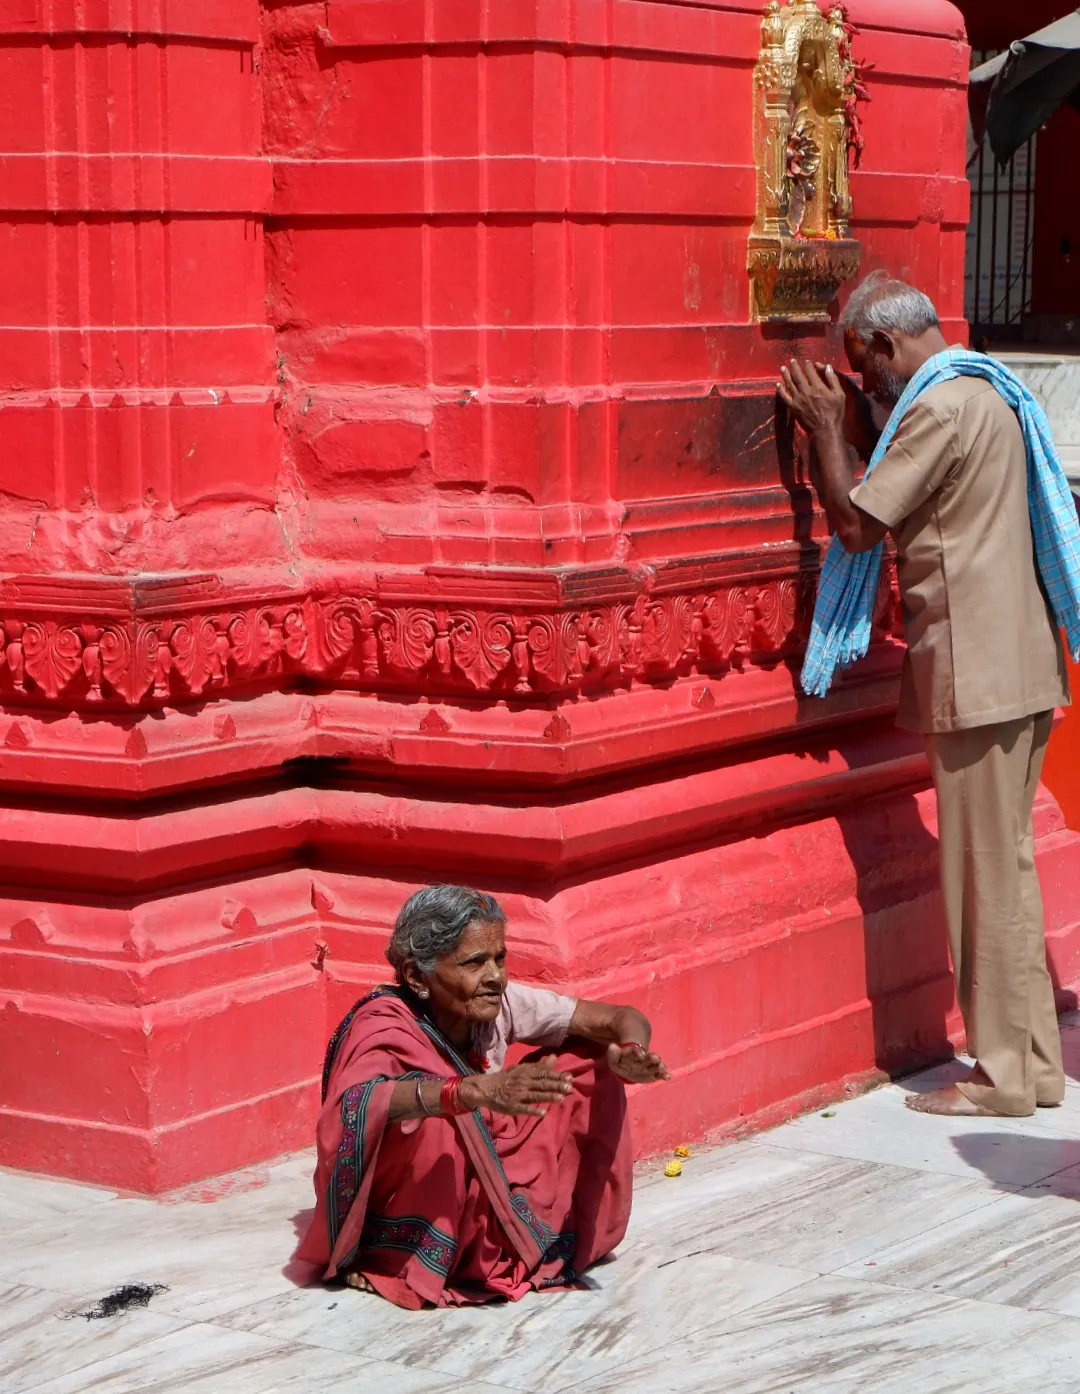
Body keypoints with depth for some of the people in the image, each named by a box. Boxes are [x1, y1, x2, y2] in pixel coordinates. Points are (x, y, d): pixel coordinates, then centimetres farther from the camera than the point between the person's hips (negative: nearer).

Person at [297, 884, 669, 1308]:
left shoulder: (501, 1004, -10)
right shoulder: (383, 1026, -26)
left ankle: (578, 1234, 2)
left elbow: (625, 1020, -8)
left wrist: (629, 1055, -33)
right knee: (436, 1119, -36)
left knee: (590, 1062, -4)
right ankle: (420, 1268, -18)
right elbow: (353, 1106, -48)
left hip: (482, 1198, 6)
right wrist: (475, 1091, -60)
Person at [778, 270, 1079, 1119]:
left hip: (974, 673, -10)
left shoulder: (940, 410, -15)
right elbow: (905, 502, 21)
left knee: (987, 874, -4)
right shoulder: (990, 395, 16)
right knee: (1008, 866, 14)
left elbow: (855, 525, -14)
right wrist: (855, 430, 16)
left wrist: (826, 430, -3)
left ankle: (1003, 1074, 2)